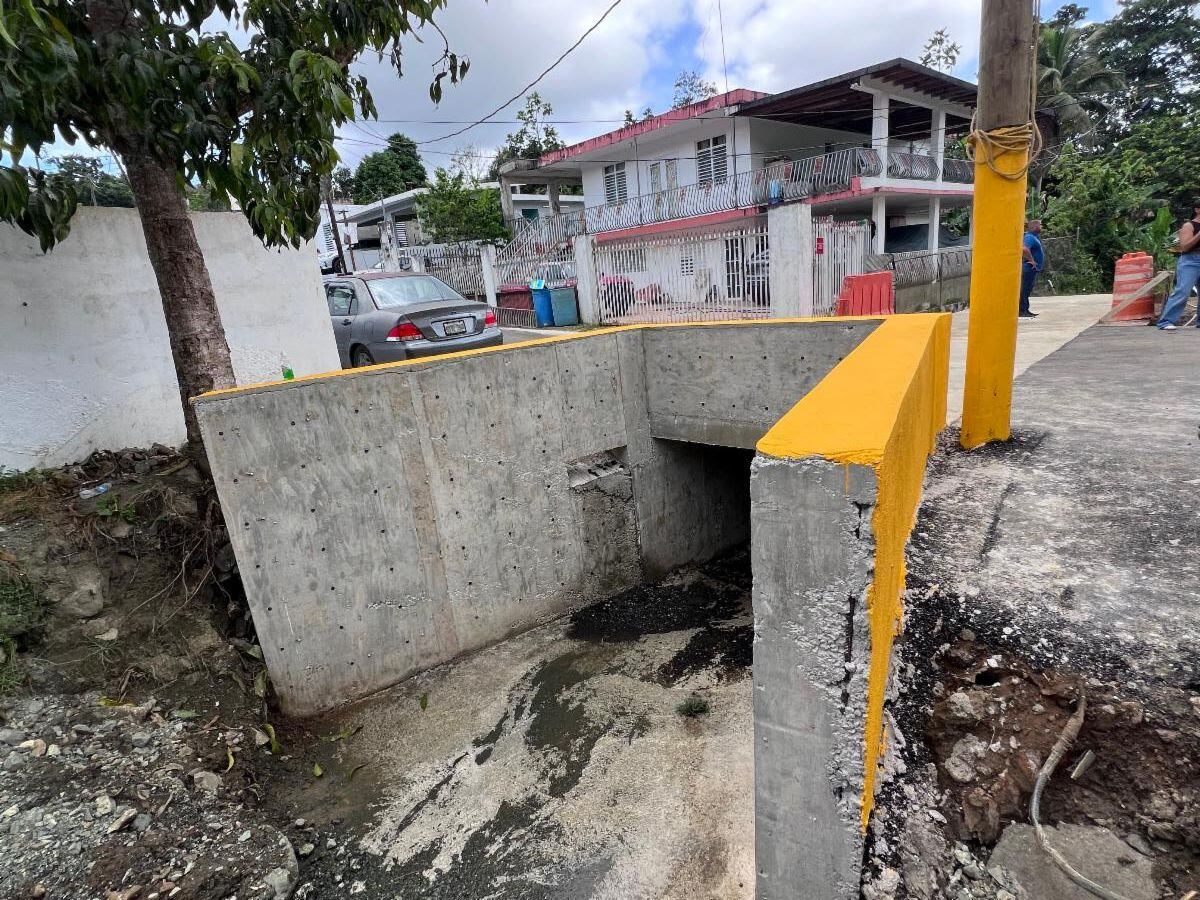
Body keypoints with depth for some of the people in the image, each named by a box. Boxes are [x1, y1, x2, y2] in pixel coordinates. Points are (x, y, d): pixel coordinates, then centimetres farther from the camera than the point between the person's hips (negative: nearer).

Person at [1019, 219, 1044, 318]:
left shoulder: (1034, 237, 17)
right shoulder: (1030, 237, -15)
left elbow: (1025, 249, 32)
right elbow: (1024, 249, -34)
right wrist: (1031, 260, -25)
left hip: (1032, 269, 11)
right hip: (1029, 268, -11)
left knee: (1027, 289, 12)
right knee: (1025, 289, -8)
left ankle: (1025, 310, 17)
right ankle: (1021, 311, -7)